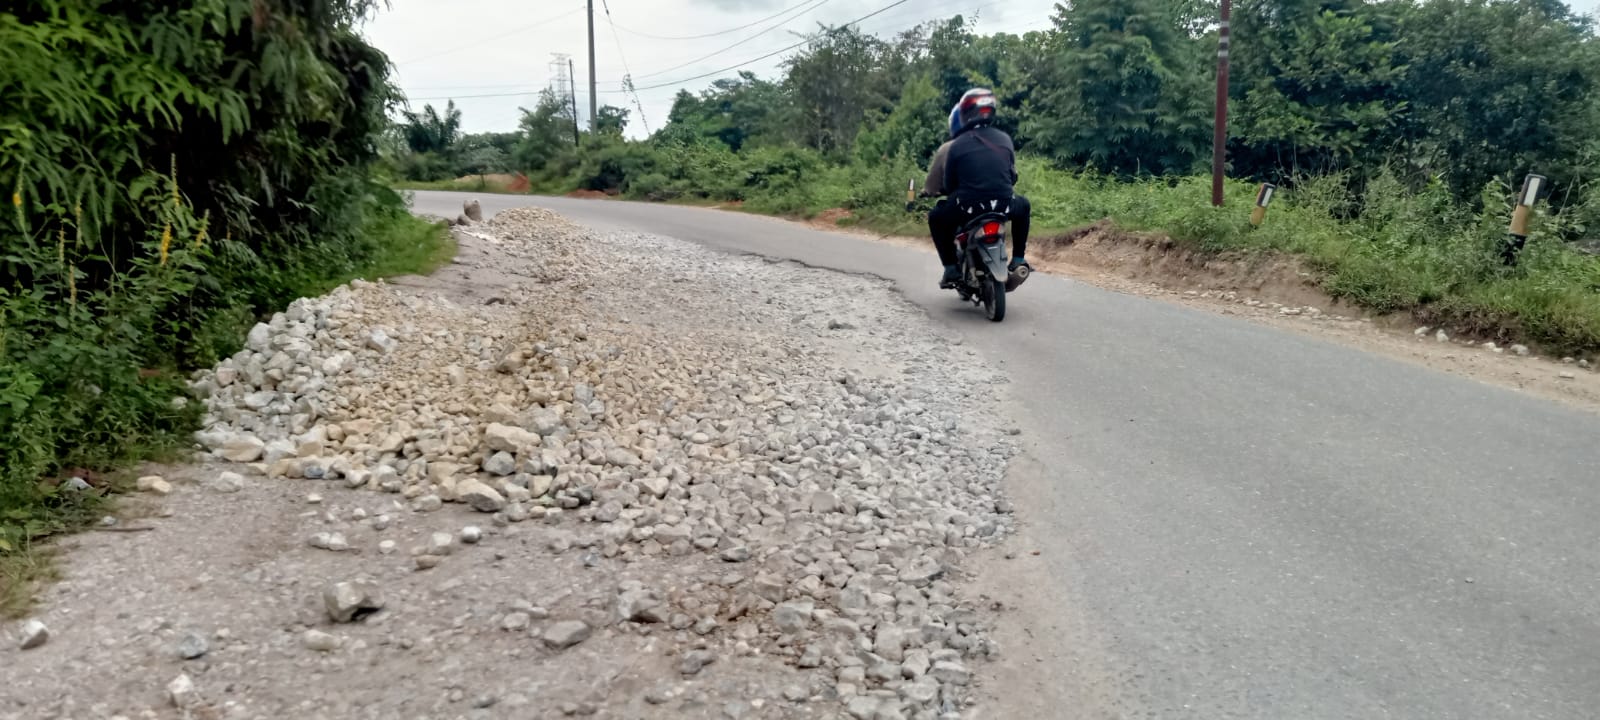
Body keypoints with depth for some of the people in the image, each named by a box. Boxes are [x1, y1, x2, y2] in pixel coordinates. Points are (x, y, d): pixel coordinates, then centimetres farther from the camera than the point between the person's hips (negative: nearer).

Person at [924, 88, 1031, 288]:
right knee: (1023, 206, 37)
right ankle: (1018, 260, 29)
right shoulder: (1004, 139, 11)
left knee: (936, 218, 26)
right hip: (1003, 205, 3)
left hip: (968, 207, -2)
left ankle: (951, 268, 16)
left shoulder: (956, 145, 1)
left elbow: (949, 185, 5)